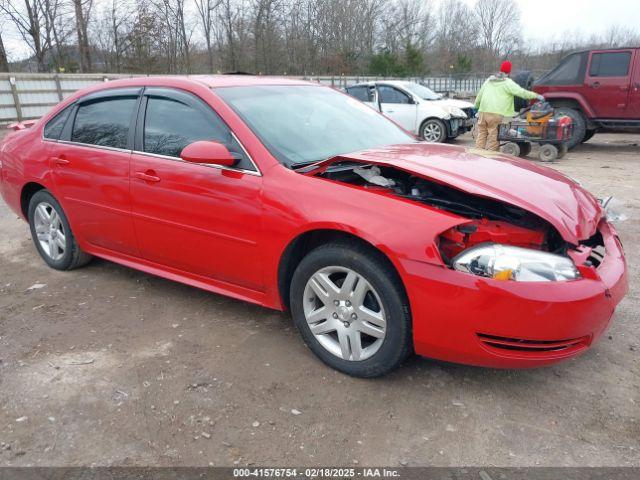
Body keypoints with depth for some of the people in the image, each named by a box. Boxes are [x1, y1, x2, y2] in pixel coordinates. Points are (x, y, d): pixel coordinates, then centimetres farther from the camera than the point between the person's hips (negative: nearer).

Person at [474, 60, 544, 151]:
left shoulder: (489, 80, 19)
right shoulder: (508, 83, 0)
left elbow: (479, 94, 24)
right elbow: (521, 92, -5)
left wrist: (476, 106, 37)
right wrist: (536, 96, 2)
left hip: (483, 111, 6)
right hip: (496, 114, -5)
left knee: (481, 135, 11)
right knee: (493, 137, -1)